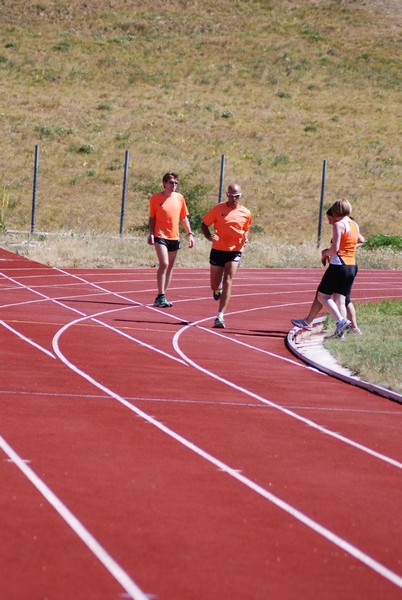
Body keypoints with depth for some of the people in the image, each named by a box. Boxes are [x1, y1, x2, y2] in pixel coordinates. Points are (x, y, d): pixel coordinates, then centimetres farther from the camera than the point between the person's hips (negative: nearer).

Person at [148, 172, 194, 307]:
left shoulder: (179, 198, 8)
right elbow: (152, 218, 3)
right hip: (160, 236, -5)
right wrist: (151, 233, -8)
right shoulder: (155, 198, -2)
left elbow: (184, 218, 14)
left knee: (170, 267, 8)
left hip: (174, 238, 5)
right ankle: (160, 297, -15)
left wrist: (190, 234, 8)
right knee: (164, 264, -17)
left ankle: (161, 297, 17)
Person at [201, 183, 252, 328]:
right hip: (218, 250, 0)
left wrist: (245, 237, -4)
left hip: (234, 252, 0)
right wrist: (209, 236, -17)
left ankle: (220, 316, -16)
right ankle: (218, 288, 48)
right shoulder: (217, 209, -4)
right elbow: (204, 224, 3)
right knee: (215, 287, 8)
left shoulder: (246, 213, 2)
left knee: (227, 282, -15)